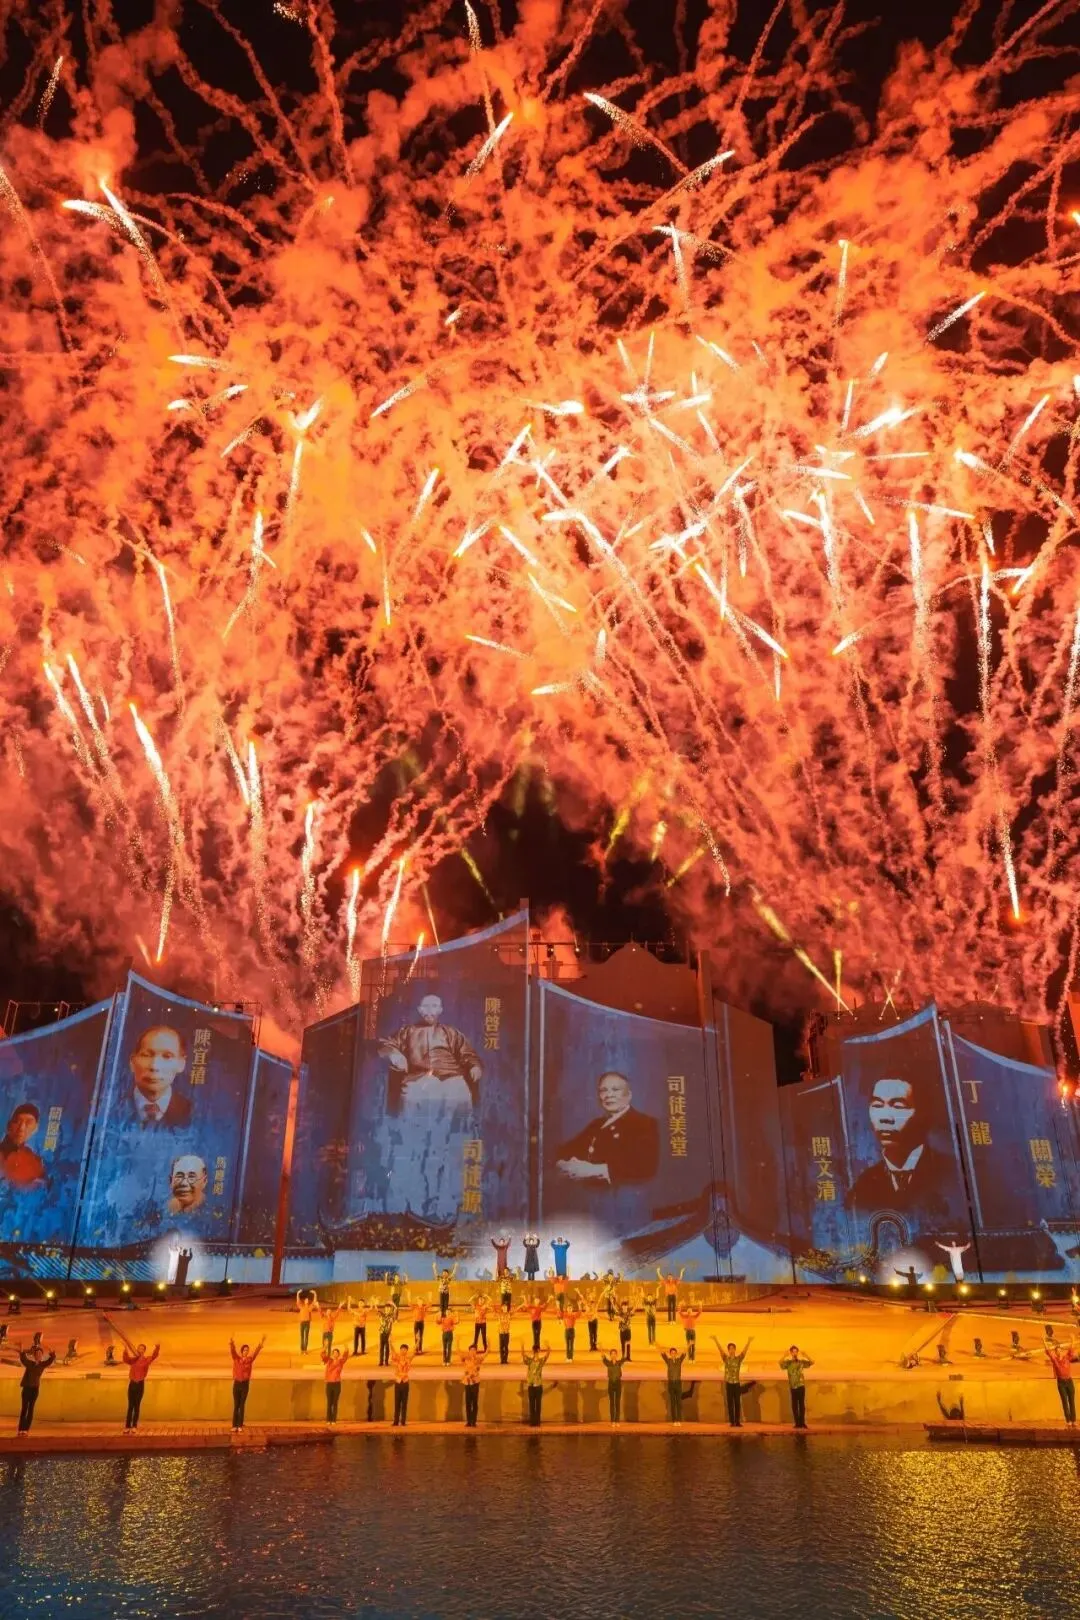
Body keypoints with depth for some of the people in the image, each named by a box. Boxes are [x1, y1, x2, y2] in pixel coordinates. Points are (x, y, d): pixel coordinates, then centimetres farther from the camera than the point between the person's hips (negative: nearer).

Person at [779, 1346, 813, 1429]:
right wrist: (785, 1356, -31)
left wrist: (806, 1356, -22)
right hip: (793, 1386, 0)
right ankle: (797, 1423, 6)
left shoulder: (801, 1362, 5)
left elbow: (811, 1363, -7)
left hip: (801, 1385, 0)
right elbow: (781, 1364, -18)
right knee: (794, 1405, 1)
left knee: (802, 1404, -2)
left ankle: (802, 1422, 2)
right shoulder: (788, 1362, 2)